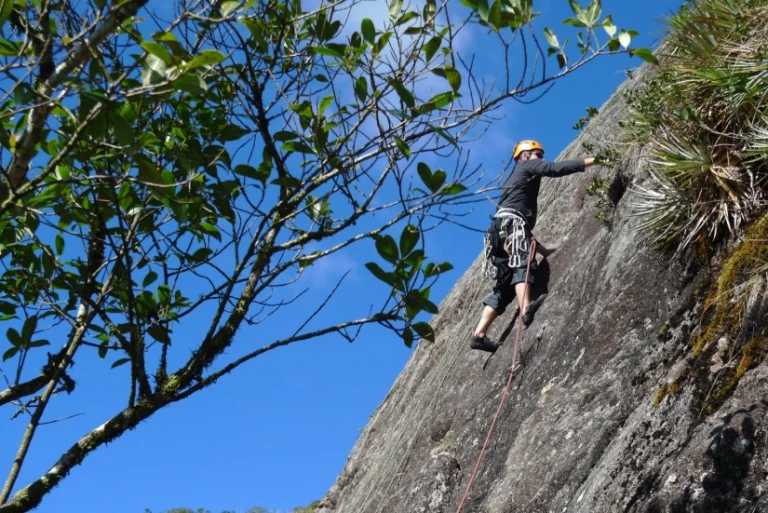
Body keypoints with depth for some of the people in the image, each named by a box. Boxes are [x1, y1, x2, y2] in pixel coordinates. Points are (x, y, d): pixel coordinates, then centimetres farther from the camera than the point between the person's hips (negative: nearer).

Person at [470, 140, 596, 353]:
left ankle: (479, 334, -9)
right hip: (510, 223, -9)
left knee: (505, 286, 1)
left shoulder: (517, 177, 41)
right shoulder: (527, 165, 17)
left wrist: (542, 249, 36)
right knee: (523, 262, -30)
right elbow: (555, 168, -2)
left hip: (501, 228, 9)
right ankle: (526, 309, -56)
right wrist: (591, 160, 0)